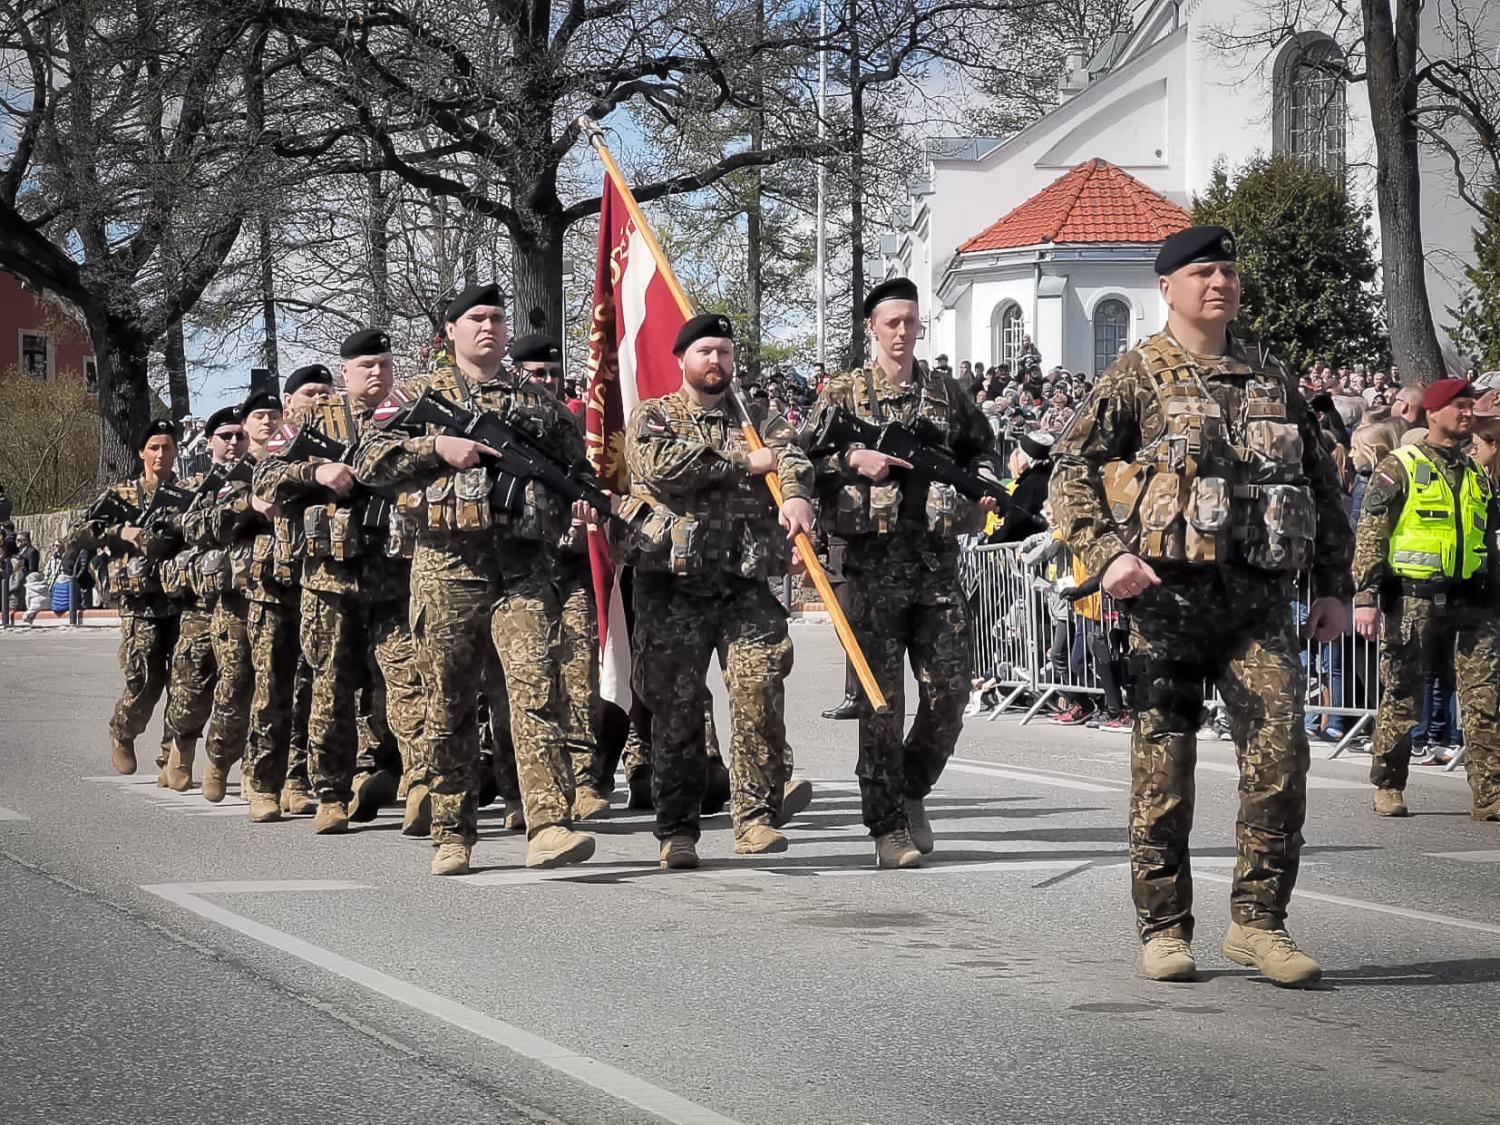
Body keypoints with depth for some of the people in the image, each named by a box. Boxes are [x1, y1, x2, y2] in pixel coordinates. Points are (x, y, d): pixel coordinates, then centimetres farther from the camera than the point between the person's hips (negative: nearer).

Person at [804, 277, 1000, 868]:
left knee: (950, 690, 0)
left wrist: (983, 483, 4)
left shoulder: (946, 394, 15)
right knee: (882, 697, -3)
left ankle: (912, 789, 24)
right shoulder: (843, 393, 7)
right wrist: (851, 460, -15)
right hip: (874, 557, -3)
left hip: (938, 555, 3)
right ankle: (887, 826, 3)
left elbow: (982, 448, 25)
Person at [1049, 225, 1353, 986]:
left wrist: (1333, 585, 15)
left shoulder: (1271, 380, 17)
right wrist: (1106, 553, -14)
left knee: (1281, 753, -7)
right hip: (1171, 591, -3)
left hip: (1262, 598, 3)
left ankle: (1258, 922, 3)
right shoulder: (1138, 375, 4)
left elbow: (1322, 487, 21)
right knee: (1164, 765, 1)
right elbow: (1071, 471, 0)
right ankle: (1164, 930, 10)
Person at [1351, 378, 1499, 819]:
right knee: (1401, 700, 2)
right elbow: (1369, 535, -4)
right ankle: (1388, 787, 15)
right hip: (1413, 601, -5)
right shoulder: (1399, 467, 0)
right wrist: (1365, 597, -13)